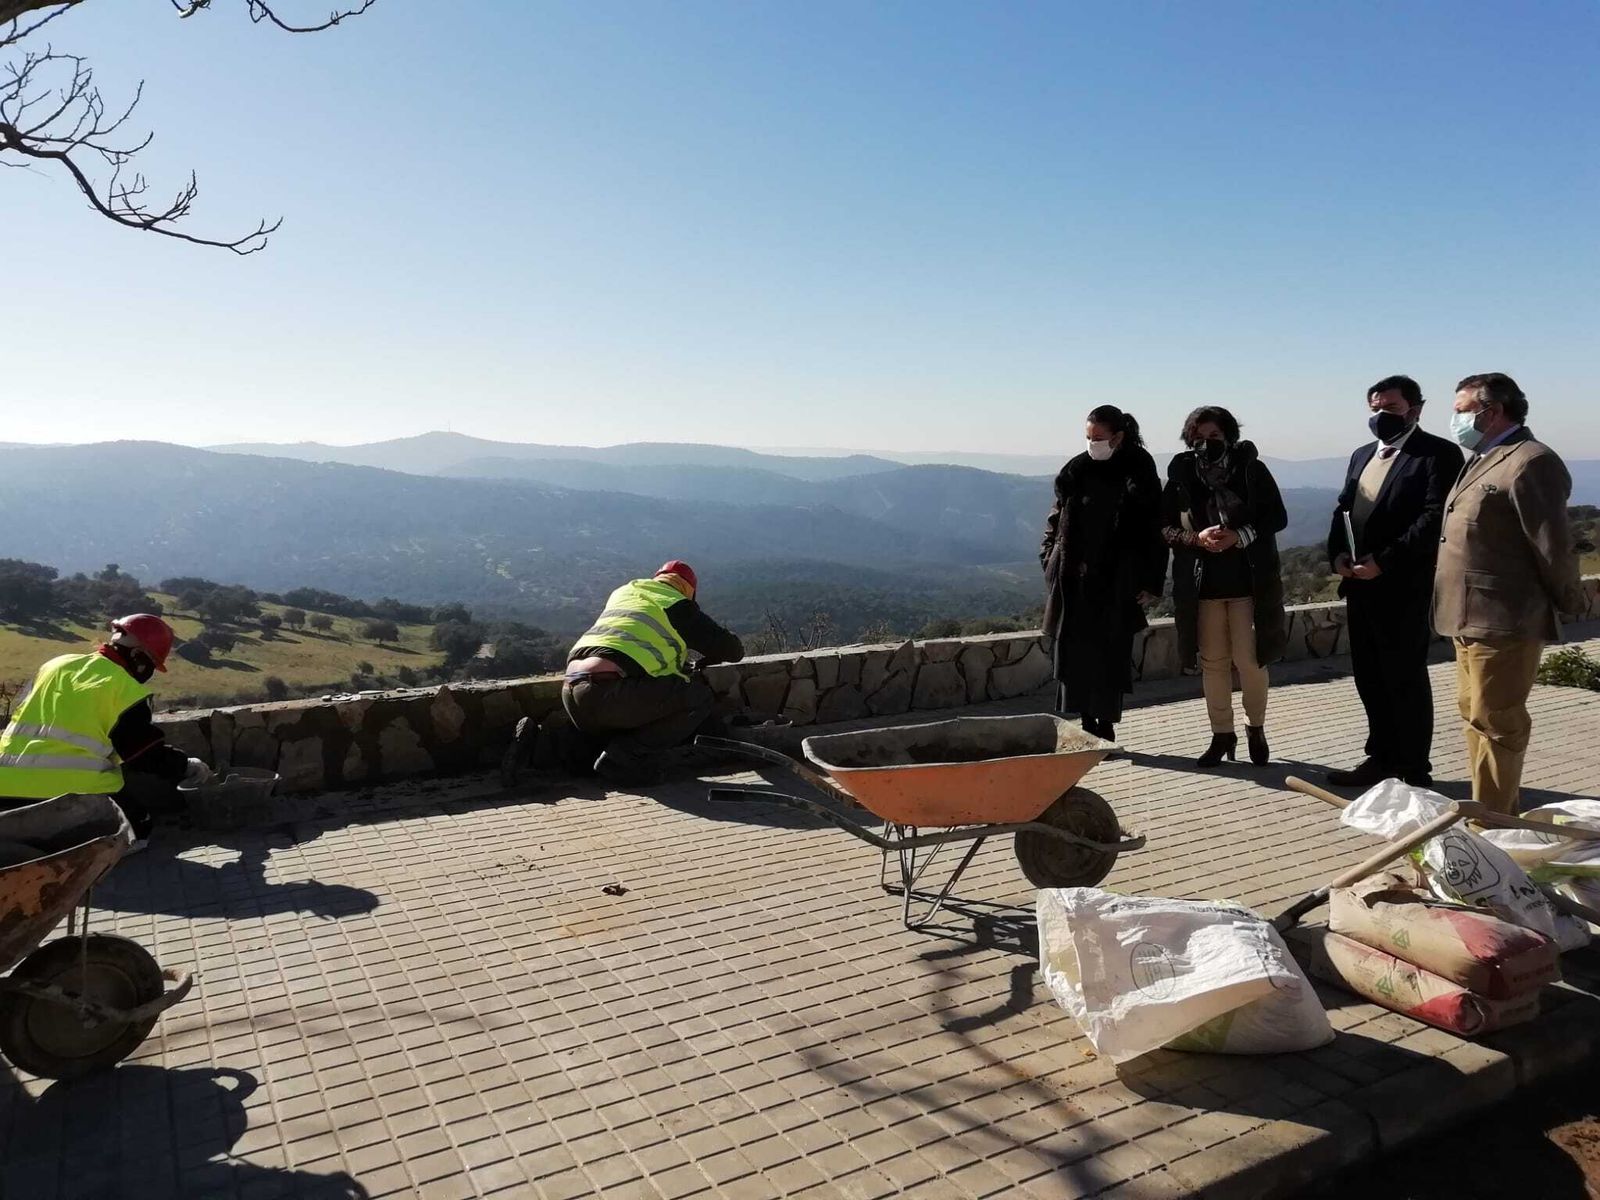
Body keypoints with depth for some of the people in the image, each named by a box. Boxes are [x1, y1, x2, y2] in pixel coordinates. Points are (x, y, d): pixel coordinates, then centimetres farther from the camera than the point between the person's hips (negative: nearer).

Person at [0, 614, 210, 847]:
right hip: (77, 791, -6)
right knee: (138, 824, 12)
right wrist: (188, 768, 14)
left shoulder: (56, 665, 17)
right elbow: (150, 754, -3)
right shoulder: (124, 688, -5)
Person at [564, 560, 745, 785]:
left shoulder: (622, 592, 29)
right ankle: (622, 758, -6)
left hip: (570, 693, 8)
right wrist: (705, 661, 38)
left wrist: (678, 661, 49)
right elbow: (733, 651, 15)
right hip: (610, 692, -8)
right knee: (700, 698, 3)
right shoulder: (677, 606, 10)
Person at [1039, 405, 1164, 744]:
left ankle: (1106, 723, 12)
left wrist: (1151, 582, -7)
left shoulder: (1140, 472, -3)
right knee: (1076, 650, 2)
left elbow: (1155, 528, -3)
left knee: (1112, 653, 2)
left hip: (1117, 582, -3)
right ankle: (1088, 722, 12)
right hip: (1076, 579, 3)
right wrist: (1051, 561, 4)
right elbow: (1057, 517, 13)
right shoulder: (1077, 469, 5)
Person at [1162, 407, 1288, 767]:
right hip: (1202, 583, 2)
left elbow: (1277, 517, -2)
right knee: (1213, 662, 8)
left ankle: (1256, 728, 24)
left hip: (1248, 581, -2)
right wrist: (1197, 538, -16)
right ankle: (1222, 734, 22)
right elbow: (1164, 527, 1)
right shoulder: (1182, 475, 0)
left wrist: (1239, 536, -16)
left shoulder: (1252, 469, -3)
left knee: (1249, 659, 0)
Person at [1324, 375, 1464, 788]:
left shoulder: (1439, 453, -6)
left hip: (1404, 587, -7)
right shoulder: (1362, 455, 18)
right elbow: (1344, 508, 16)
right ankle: (1382, 758, 26)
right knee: (1370, 678, 13)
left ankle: (1413, 770, 12)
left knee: (1405, 679, 1)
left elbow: (1437, 517, -16)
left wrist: (1385, 561, -21)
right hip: (1360, 585, 7)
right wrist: (1337, 553, -2)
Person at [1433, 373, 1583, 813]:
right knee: (1475, 716, 17)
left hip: (1503, 623, -10)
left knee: (1495, 721, -2)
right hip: (1471, 618, 10)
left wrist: (1567, 601, -4)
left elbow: (1554, 546, -15)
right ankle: (1490, 810, 30)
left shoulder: (1530, 462, -16)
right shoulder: (1482, 460, 16)